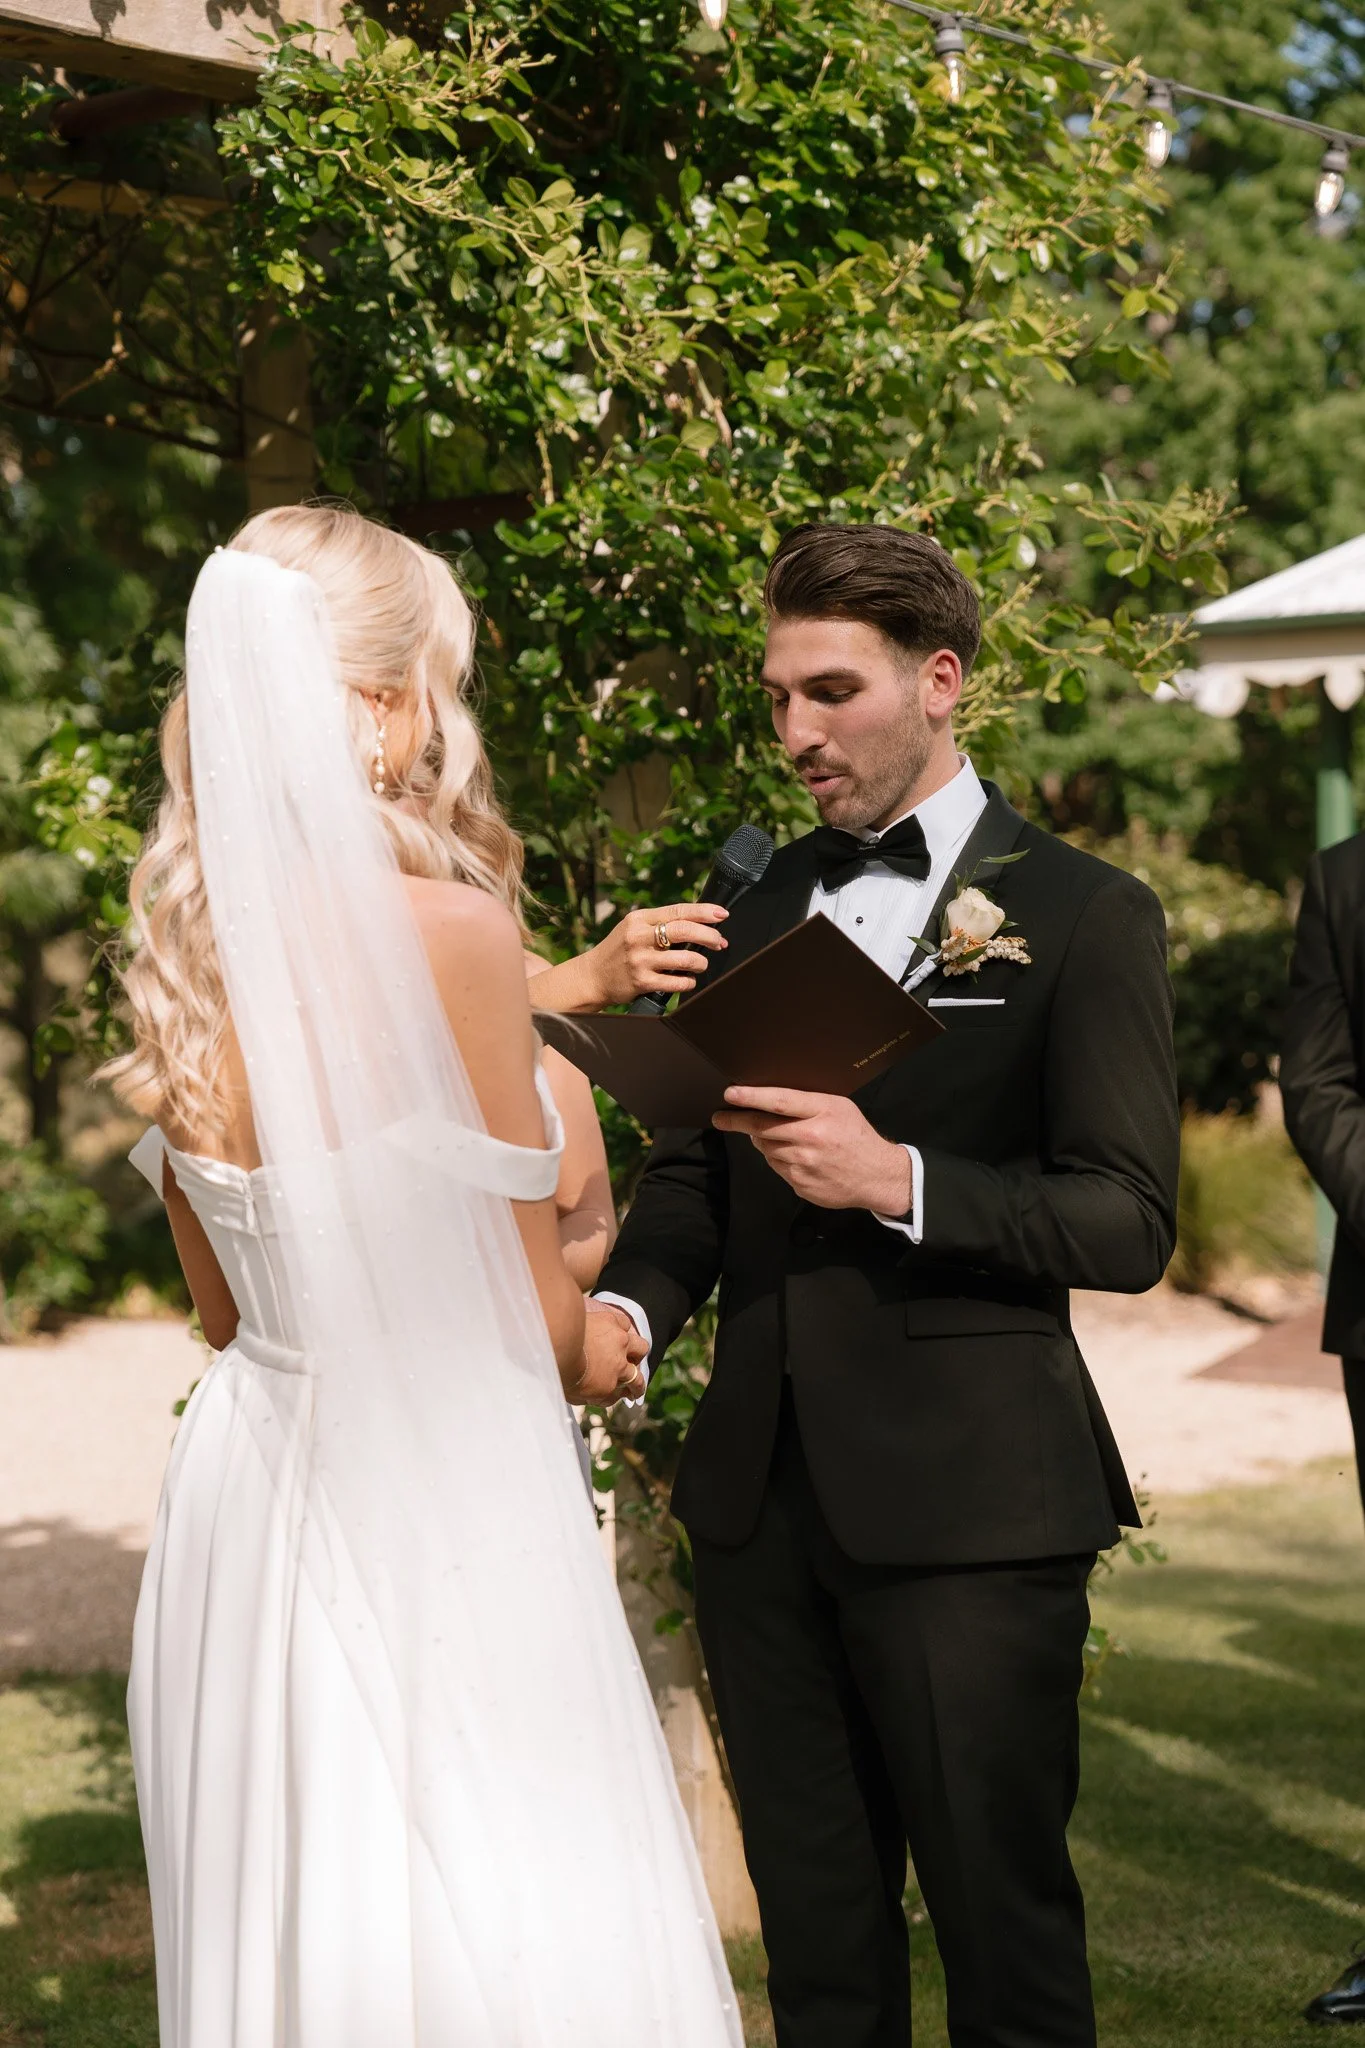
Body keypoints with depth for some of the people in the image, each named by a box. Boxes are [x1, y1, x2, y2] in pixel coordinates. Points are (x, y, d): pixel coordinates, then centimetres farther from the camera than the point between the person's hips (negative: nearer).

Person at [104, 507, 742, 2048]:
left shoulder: (185, 956, 3)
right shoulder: (447, 930, -16)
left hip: (246, 1498, 7)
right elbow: (541, 1312, -8)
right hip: (439, 1507, -7)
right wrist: (596, 1351, 15)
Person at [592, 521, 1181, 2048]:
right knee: (811, 1920, 15)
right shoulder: (764, 908, 14)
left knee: (1000, 1911, 3)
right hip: (760, 1491, 6)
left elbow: (1129, 1224, -9)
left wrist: (896, 1178, -21)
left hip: (966, 1505, -5)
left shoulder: (1081, 917, -3)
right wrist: (627, 1307, -4)